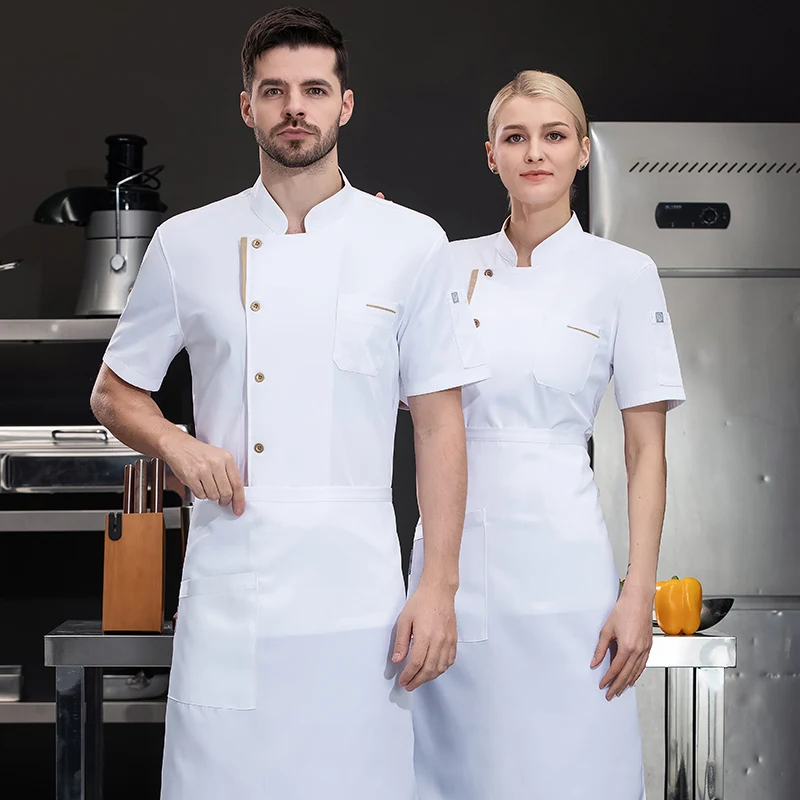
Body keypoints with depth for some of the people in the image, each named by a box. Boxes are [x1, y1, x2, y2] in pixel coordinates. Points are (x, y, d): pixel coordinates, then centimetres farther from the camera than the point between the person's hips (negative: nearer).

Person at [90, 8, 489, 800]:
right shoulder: (187, 243, 6)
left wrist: (440, 586, -3)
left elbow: (438, 422, 3)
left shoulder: (411, 243, 3)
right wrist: (175, 445, -6)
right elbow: (114, 391, 16)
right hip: (227, 586, 1)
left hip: (355, 590, -1)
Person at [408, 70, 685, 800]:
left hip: (559, 557, -3)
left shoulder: (623, 274, -1)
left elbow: (646, 451, -2)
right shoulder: (452, 266, 7)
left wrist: (639, 594, -9)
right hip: (453, 552, 3)